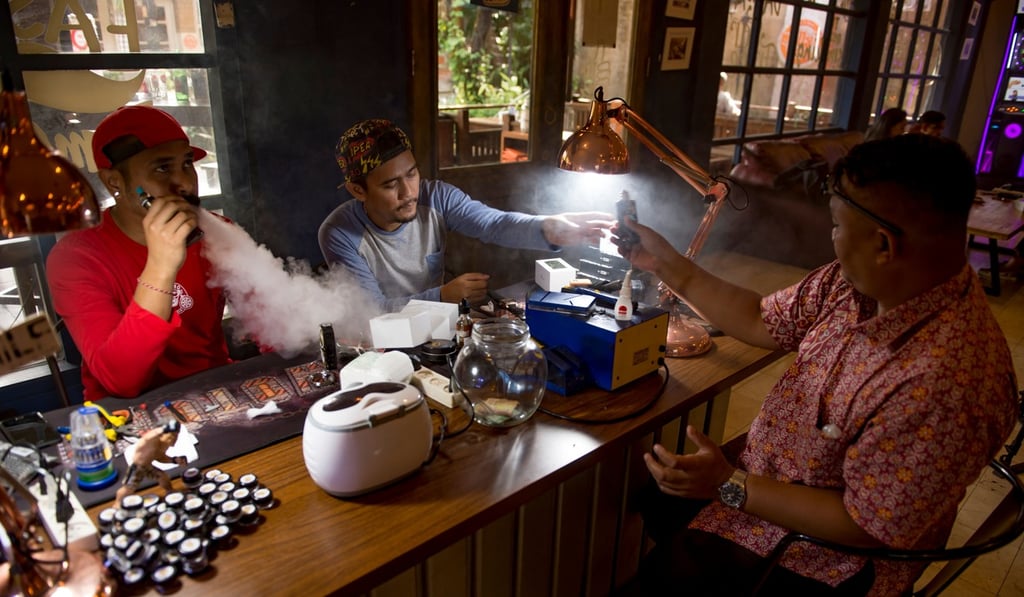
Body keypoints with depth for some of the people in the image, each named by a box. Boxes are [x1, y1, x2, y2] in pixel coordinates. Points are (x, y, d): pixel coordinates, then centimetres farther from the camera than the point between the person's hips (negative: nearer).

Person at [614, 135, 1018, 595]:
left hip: (830, 552, -6)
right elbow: (761, 321, 1)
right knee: (656, 503, 16)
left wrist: (731, 486, -24)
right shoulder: (854, 280, -13)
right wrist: (666, 264, 0)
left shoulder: (945, 383, -37)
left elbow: (865, 527, -28)